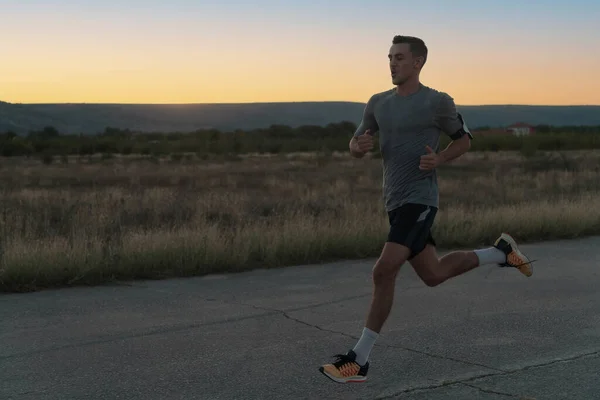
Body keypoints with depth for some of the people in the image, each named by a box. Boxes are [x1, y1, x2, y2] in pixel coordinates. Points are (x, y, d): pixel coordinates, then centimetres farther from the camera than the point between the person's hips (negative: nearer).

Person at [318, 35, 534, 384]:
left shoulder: (438, 102, -5)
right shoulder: (379, 103, 10)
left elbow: (464, 140, 8)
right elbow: (355, 148, 16)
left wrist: (439, 160, -12)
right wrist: (360, 146, -9)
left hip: (420, 199, -7)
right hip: (395, 201, 8)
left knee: (384, 272, -18)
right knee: (433, 274, 16)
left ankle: (359, 361, -12)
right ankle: (501, 253, 36)